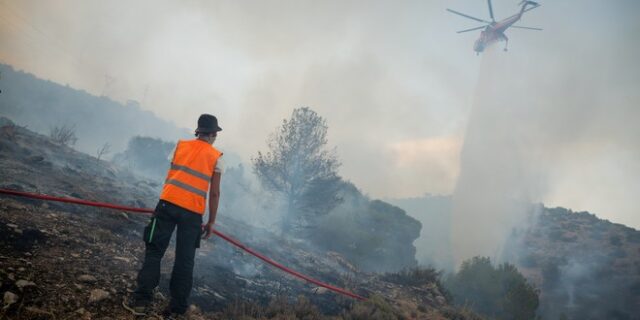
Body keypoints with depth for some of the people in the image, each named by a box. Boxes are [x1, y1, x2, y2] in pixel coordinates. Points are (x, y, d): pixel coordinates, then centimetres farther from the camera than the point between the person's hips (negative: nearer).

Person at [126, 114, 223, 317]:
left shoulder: (181, 145, 14)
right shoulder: (216, 157, 6)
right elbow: (214, 193, 4)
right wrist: (211, 222, 10)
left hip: (169, 202, 1)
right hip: (193, 212, -1)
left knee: (154, 251, 6)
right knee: (185, 260, 7)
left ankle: (141, 300, 1)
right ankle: (177, 308, 10)